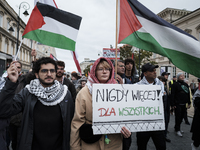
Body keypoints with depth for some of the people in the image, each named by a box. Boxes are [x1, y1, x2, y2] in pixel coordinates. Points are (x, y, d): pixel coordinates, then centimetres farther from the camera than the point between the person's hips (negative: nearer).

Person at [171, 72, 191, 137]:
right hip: (177, 104, -6)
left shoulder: (186, 84, 13)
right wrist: (173, 104, -15)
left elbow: (188, 94, 19)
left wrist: (189, 102, 15)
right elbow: (172, 95, -11)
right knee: (178, 117, -2)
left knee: (181, 117, 12)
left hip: (183, 104, 7)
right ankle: (177, 130, 9)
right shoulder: (175, 84, -8)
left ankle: (176, 127, 27)